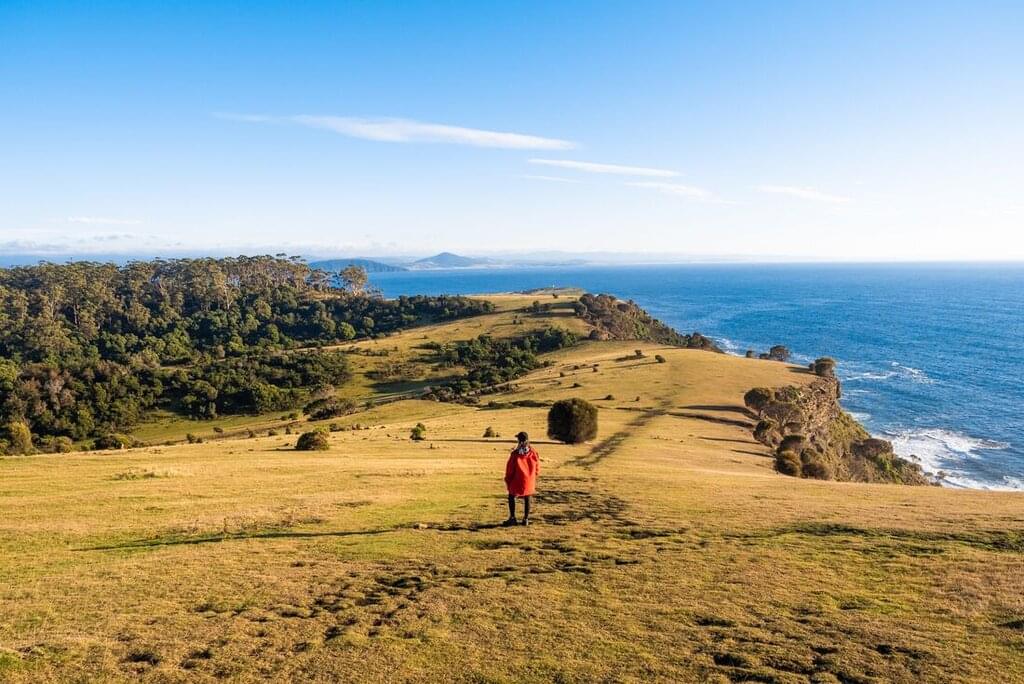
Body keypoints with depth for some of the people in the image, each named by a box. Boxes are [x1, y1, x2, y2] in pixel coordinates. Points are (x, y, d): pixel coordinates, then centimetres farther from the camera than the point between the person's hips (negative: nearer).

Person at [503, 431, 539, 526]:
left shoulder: (515, 454, -16)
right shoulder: (533, 453, -7)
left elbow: (509, 469, -9)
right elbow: (537, 467, 1)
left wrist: (508, 480, 5)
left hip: (517, 481, -3)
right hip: (529, 482, 3)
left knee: (511, 497, 13)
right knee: (527, 499, 15)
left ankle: (512, 518, 9)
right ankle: (526, 519, 19)